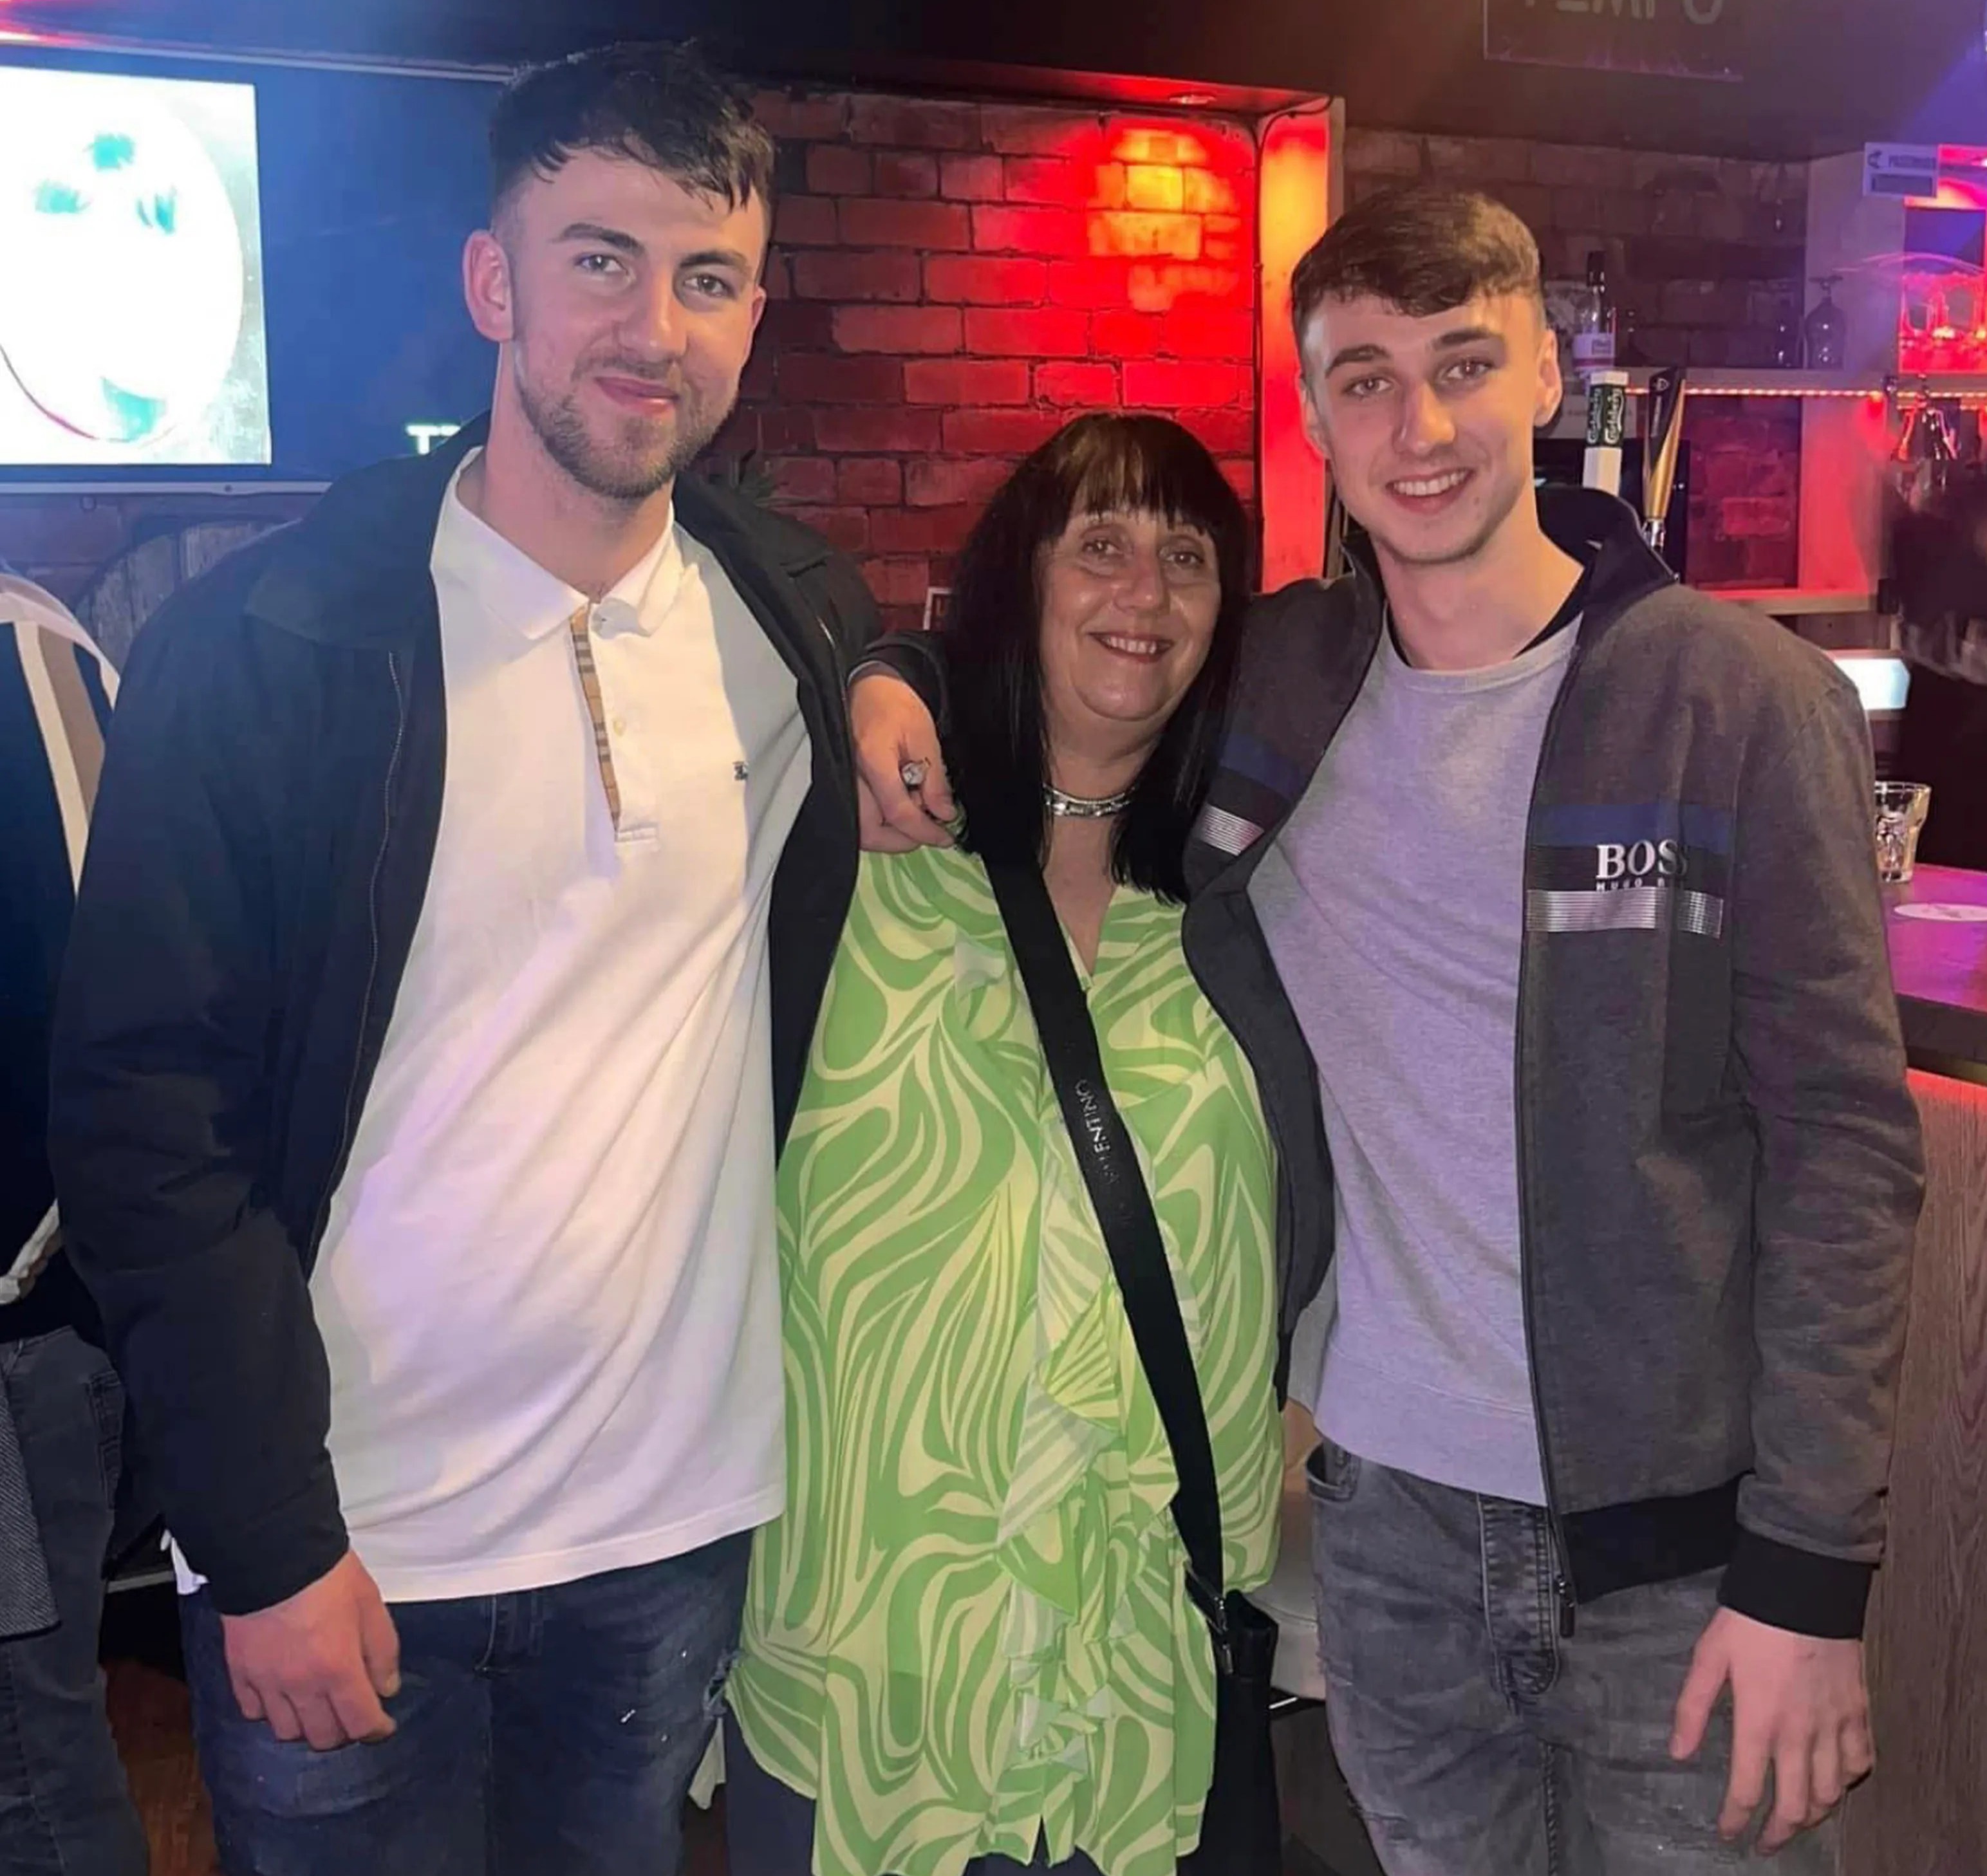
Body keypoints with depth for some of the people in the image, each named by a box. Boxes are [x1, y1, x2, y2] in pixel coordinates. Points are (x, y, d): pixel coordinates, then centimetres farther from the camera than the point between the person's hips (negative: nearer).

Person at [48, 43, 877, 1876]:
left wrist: (899, 704, 0)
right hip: (341, 1539, -3)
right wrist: (266, 1541, -14)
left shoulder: (795, 618, 0)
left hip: (681, 1515, 4)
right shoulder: (262, 642, -11)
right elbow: (145, 1112, -12)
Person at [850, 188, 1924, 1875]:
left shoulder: (1745, 701, -9)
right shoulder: (1260, 677, 1)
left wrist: (1810, 1565, -12)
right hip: (1387, 1511, 3)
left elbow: (1845, 1138, -9)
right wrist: (894, 684, -4)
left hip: (1680, 1536, -3)